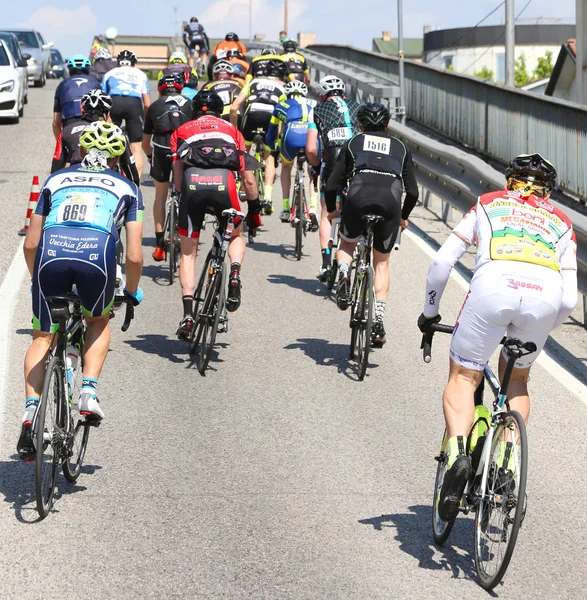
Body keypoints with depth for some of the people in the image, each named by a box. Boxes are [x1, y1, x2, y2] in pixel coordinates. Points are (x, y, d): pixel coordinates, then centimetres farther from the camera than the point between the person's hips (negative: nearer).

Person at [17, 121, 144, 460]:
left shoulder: (56, 180, 30)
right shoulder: (126, 187, 26)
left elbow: (30, 244, 28)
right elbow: (134, 256, 19)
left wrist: (36, 278, 45)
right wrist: (132, 293, 37)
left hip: (51, 254, 1)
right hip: (97, 254, -1)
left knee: (42, 337, 19)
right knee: (99, 322, 29)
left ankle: (31, 411, 1)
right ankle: (89, 394, 11)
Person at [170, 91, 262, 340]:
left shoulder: (182, 131, 29)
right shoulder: (231, 131, 30)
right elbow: (248, 180, 25)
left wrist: (183, 197, 31)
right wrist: (254, 209, 36)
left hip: (192, 184, 0)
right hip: (223, 182, 0)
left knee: (188, 253, 13)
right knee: (236, 236, 28)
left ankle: (187, 313, 0)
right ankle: (234, 276, -2)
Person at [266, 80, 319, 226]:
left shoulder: (281, 106, 34)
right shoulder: (312, 106, 37)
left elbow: (272, 131, 43)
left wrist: (272, 147, 60)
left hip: (290, 139, 0)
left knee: (286, 167, 33)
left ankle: (285, 206, 24)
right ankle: (313, 209, 8)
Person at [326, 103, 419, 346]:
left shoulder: (353, 143, 24)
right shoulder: (400, 148, 28)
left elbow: (332, 185, 18)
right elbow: (413, 192, 21)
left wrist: (331, 210, 36)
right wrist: (403, 217, 38)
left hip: (358, 197, -1)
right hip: (390, 202, 1)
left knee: (347, 244, 28)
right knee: (381, 262, 19)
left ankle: (344, 274, -4)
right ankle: (378, 319, 6)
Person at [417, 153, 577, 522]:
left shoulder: (489, 204, 33)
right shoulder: (561, 222, 34)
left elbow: (442, 262, 23)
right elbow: (569, 300, 23)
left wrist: (430, 313, 37)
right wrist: (537, 332, 40)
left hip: (493, 284, -2)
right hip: (546, 293, 2)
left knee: (464, 376, 13)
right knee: (516, 378, 26)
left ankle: (458, 451, -13)